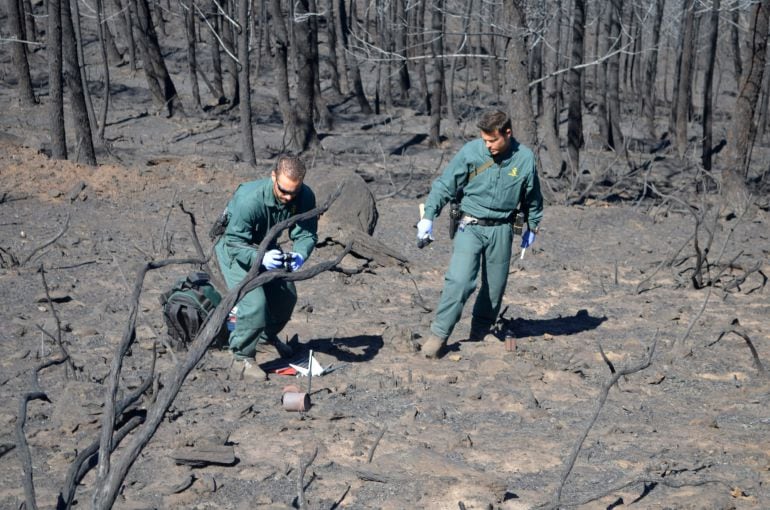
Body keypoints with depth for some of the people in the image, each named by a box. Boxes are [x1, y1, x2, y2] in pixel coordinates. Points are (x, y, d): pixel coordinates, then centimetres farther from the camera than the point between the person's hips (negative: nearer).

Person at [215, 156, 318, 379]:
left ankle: (267, 338, 41)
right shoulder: (248, 199, -39)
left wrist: (300, 254, -41)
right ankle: (243, 356, -4)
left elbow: (306, 233, -18)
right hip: (234, 247, -6)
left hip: (266, 247, 6)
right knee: (254, 301, -23)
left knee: (287, 296, 13)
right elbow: (234, 243, -35)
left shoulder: (305, 197, -23)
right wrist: (260, 258, -53)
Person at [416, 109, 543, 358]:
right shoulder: (470, 152, -8)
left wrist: (532, 226, 24)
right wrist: (428, 216, -10)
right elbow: (444, 184, -2)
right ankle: (438, 335, -11)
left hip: (501, 230, 2)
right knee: (459, 280, -17)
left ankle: (480, 334, 26)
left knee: (495, 287, 8)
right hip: (470, 226, -2)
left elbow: (532, 197, 14)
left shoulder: (525, 158, -3)